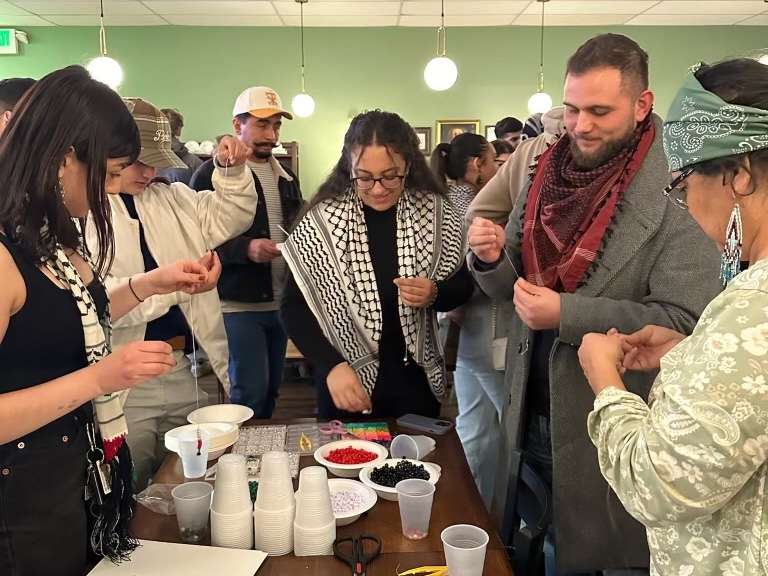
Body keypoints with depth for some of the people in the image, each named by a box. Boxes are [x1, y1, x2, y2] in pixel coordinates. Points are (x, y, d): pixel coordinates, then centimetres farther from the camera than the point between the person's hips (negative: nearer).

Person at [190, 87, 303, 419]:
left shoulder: (286, 176, 15)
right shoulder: (214, 173, -7)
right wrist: (246, 249, -25)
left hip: (280, 301, 7)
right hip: (239, 303, -6)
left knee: (271, 388, 12)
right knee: (250, 389, -6)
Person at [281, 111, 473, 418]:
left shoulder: (436, 213, -7)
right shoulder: (323, 220, -13)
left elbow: (463, 284, 4)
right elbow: (294, 307, -10)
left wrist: (435, 294, -18)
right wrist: (332, 365, -23)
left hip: (416, 379, 2)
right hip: (346, 382, -1)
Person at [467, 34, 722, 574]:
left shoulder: (677, 200, -16)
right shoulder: (543, 180, 3)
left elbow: (684, 323, -21)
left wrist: (567, 314, -25)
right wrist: (493, 259, -13)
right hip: (532, 417, 5)